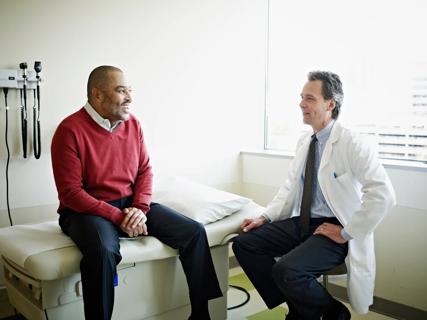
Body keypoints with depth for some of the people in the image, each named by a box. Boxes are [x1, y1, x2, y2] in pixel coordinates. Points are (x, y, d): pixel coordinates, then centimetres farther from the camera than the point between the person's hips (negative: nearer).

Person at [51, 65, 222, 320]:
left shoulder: (132, 124, 4)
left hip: (131, 204, 6)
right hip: (88, 210, -5)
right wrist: (118, 217, -20)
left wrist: (140, 208, -10)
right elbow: (71, 193, -16)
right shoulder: (71, 130, -13)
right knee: (103, 251, -40)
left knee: (194, 231, -8)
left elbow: (145, 170, 8)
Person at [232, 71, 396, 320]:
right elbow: (290, 187, 16)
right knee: (244, 244, -3)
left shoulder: (352, 145, -15)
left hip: (332, 230, -8)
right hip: (302, 222, 8)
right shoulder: (305, 142, 9)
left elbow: (383, 194, -24)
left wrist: (346, 233, -20)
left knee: (287, 270, -29)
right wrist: (266, 218, 3)